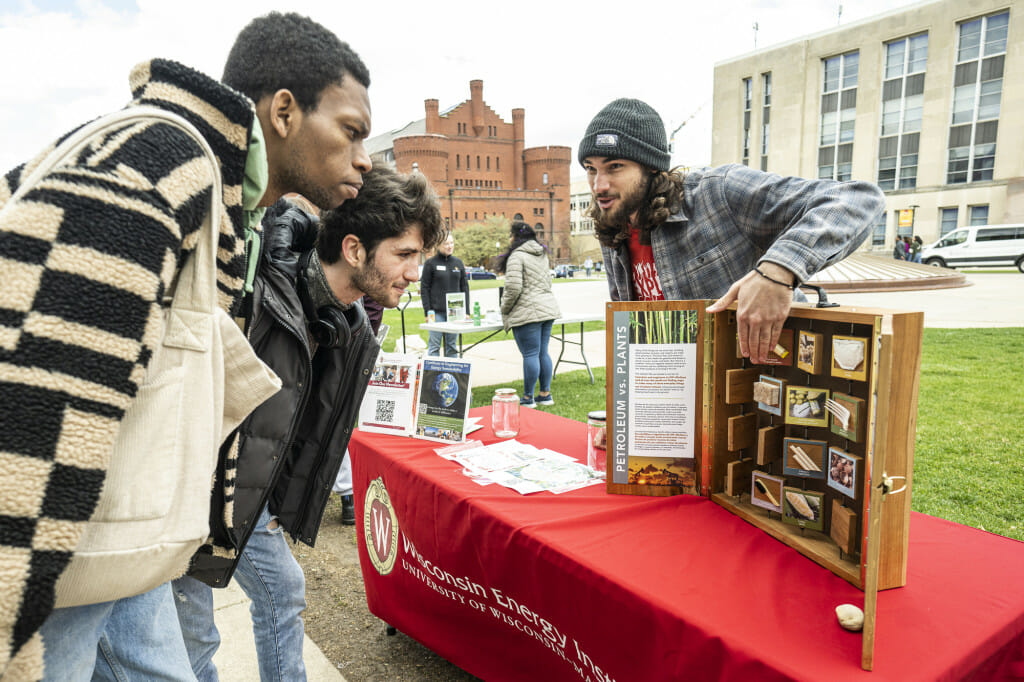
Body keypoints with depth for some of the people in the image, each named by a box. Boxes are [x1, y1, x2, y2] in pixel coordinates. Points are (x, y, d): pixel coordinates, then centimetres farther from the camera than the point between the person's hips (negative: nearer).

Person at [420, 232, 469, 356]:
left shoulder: (458, 263, 11)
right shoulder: (430, 263, -1)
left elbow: (465, 287, 13)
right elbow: (424, 288, -2)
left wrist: (466, 311, 6)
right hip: (437, 312, -3)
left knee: (452, 346, 9)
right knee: (434, 346, -2)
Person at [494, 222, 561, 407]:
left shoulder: (517, 256, -10)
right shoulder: (542, 255, 18)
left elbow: (513, 288, -18)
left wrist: (504, 309, -4)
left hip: (528, 312, -9)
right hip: (548, 309, 9)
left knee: (530, 355, -4)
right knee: (542, 353, 14)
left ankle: (528, 398, 3)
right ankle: (545, 394, 20)